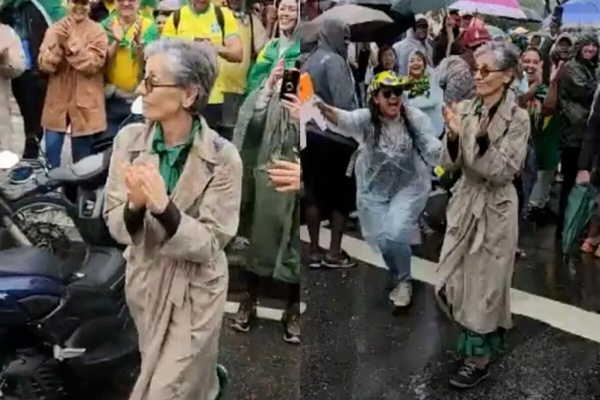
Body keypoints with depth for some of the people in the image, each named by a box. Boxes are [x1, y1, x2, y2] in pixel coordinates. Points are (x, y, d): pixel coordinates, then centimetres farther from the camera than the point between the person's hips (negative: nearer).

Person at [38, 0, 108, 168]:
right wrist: (57, 44, -20)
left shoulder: (97, 31, -2)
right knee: (51, 151, 4)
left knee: (82, 156, 8)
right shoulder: (54, 29, 5)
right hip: (57, 100, 2)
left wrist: (72, 43, -21)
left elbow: (93, 65, -13)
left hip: (84, 102, -2)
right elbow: (44, 64, -3)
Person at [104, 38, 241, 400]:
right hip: (145, 283, 4)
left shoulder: (222, 157, -21)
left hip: (196, 292, -4)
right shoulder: (129, 140, -11)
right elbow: (116, 226, -8)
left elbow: (210, 244, -20)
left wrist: (163, 207, -35)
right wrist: (135, 205, -30)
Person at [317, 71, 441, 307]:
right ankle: (397, 275, 36)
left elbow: (434, 152, -18)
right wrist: (321, 106, -57)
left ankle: (404, 281, 12)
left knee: (395, 234, -17)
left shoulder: (416, 118, -14)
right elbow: (342, 118, -36)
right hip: (374, 189, 2)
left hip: (409, 186, -1)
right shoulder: (366, 119, -16)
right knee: (381, 239, 0)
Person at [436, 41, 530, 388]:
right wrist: (454, 135, -21)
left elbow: (503, 173, -18)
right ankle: (484, 339, 39)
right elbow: (450, 164, -3)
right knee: (454, 281, 13)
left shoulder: (518, 118, -12)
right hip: (465, 203, 5)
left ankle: (480, 359, 23)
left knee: (482, 285, 5)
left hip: (495, 210, -5)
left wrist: (483, 139, -31)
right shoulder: (465, 109, 1)